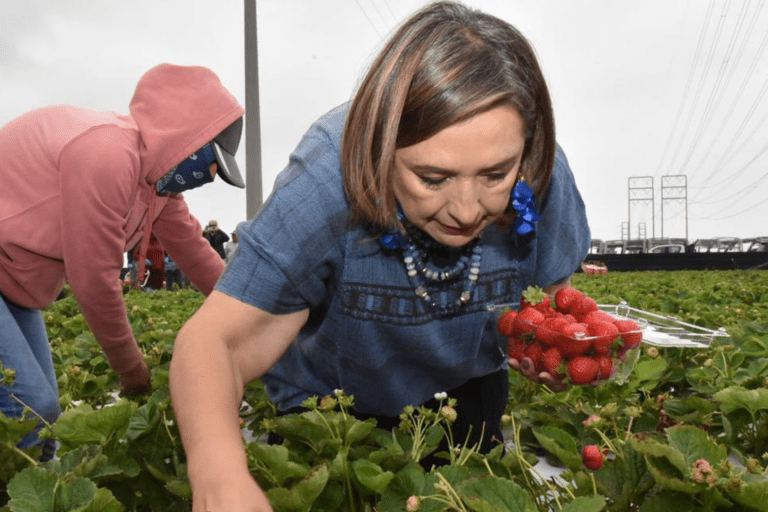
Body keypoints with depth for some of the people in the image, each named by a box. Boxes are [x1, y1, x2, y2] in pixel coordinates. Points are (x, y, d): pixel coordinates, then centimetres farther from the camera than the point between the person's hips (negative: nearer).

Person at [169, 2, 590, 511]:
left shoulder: (541, 175, -29)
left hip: (466, 389, 3)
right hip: (327, 399, -2)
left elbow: (554, 287, -9)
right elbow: (213, 339, -41)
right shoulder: (327, 181, -39)